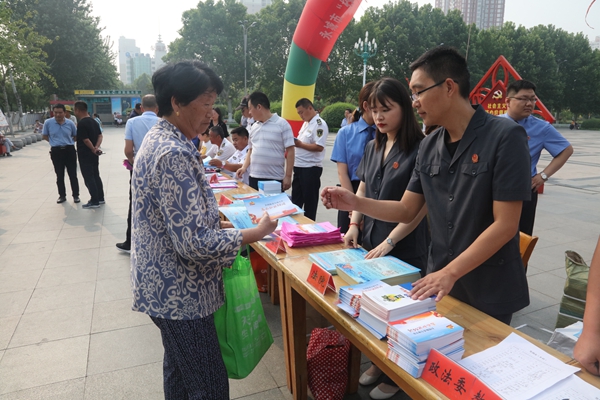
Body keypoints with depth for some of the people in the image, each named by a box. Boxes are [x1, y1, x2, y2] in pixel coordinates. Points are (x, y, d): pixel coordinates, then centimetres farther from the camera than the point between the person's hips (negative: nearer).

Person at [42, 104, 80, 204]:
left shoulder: (70, 123, -2)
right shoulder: (48, 122, -4)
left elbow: (76, 136, 12)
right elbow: (44, 136, 8)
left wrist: (68, 142, 2)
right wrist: (55, 142, 2)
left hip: (69, 150, 0)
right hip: (56, 151, 0)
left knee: (73, 174, 4)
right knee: (60, 175, 9)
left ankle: (76, 195, 14)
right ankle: (62, 195, 21)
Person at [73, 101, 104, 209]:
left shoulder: (82, 124, -18)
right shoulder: (93, 121, 9)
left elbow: (86, 140, -22)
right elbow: (100, 136, 7)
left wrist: (93, 149, -9)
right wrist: (96, 147, -6)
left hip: (85, 155, -9)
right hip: (94, 155, 9)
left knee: (89, 178, -2)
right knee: (96, 176, 15)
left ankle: (94, 202, 3)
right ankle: (100, 198, 23)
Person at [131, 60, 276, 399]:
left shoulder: (160, 140, 7)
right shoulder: (174, 154, -25)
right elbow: (196, 243, -29)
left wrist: (217, 223, 6)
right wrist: (257, 233, -17)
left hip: (167, 288, 10)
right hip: (180, 295, -10)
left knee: (179, 371, 27)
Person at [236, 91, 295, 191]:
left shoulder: (282, 124, -6)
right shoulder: (254, 127, 12)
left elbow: (290, 151, -9)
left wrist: (288, 176, -13)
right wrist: (244, 167, 5)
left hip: (275, 179, -6)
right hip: (254, 177, 6)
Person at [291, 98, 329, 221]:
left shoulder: (319, 124, -14)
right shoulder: (306, 123, 15)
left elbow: (319, 147, -23)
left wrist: (300, 144, -18)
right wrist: (295, 142, 1)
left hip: (311, 168, -9)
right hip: (299, 167, 9)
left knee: (310, 201, 4)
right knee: (296, 199, 17)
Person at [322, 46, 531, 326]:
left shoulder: (505, 137, -17)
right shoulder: (429, 146, 1)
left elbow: (505, 225, -19)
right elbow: (406, 211, 4)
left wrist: (450, 273, -24)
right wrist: (355, 202, -10)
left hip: (489, 293, -5)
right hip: (439, 282, 5)